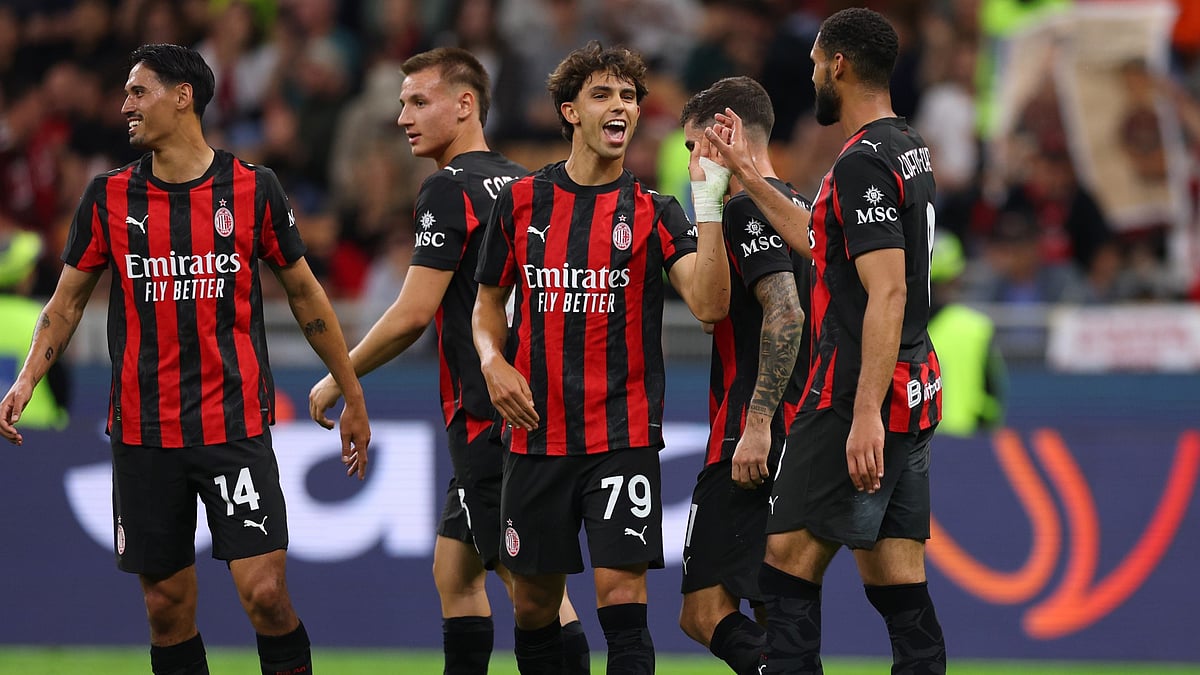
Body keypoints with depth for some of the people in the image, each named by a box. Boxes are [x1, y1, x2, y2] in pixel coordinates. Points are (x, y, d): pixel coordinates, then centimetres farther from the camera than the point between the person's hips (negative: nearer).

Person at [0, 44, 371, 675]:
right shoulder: (108, 196, 4)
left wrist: (353, 397, 12)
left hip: (236, 427, -2)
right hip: (142, 430, 2)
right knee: (168, 607, 4)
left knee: (265, 595, -12)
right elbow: (69, 297, 12)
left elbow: (303, 292, 9)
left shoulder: (253, 188, 0)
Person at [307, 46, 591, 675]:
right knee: (455, 571, 14)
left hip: (487, 418, -9)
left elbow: (412, 314, -16)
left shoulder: (449, 188, -12)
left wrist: (337, 380, -4)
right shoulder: (519, 183, 15)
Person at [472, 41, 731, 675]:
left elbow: (709, 303, -14)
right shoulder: (521, 201, 6)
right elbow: (489, 303, 17)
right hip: (536, 433, 3)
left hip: (623, 432, -2)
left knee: (621, 593, -12)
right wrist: (493, 361, -3)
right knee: (533, 600, 8)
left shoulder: (652, 212, 0)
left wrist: (709, 202, -20)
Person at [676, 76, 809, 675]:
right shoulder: (795, 206, 20)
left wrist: (757, 423, -24)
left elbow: (785, 314, -22)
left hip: (755, 440, -10)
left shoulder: (747, 209, -10)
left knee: (705, 612, -14)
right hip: (795, 436, 10)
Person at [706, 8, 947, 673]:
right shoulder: (909, 147, 14)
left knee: (788, 559, -5)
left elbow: (887, 294, -23)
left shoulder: (864, 164, -16)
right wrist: (749, 176, 31)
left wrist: (865, 415, -27)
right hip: (914, 396, 9)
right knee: (898, 584, 7)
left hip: (858, 398, -9)